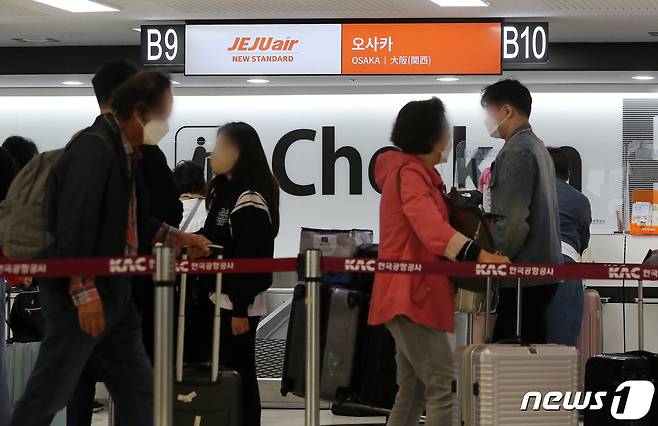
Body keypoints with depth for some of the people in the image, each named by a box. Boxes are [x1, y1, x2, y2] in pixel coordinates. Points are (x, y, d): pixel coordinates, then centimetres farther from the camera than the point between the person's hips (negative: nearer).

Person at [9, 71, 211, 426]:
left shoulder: (125, 152, 13)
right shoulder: (93, 147, -18)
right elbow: (74, 225, -24)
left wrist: (180, 238, 20)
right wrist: (84, 293, -24)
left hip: (114, 295, 10)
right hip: (80, 298, -10)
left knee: (139, 394, 11)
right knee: (47, 396, -2)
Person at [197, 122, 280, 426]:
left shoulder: (251, 201, -16)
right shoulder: (223, 190, 12)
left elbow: (252, 260, -19)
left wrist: (241, 309, -19)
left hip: (237, 304, -9)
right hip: (217, 298, 9)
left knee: (238, 376, -3)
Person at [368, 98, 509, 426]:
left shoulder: (417, 173, 20)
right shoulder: (410, 173, -13)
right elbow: (430, 225, -30)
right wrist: (476, 253, -43)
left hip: (414, 296, 11)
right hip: (412, 297, -11)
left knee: (413, 394, 11)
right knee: (445, 389, -16)